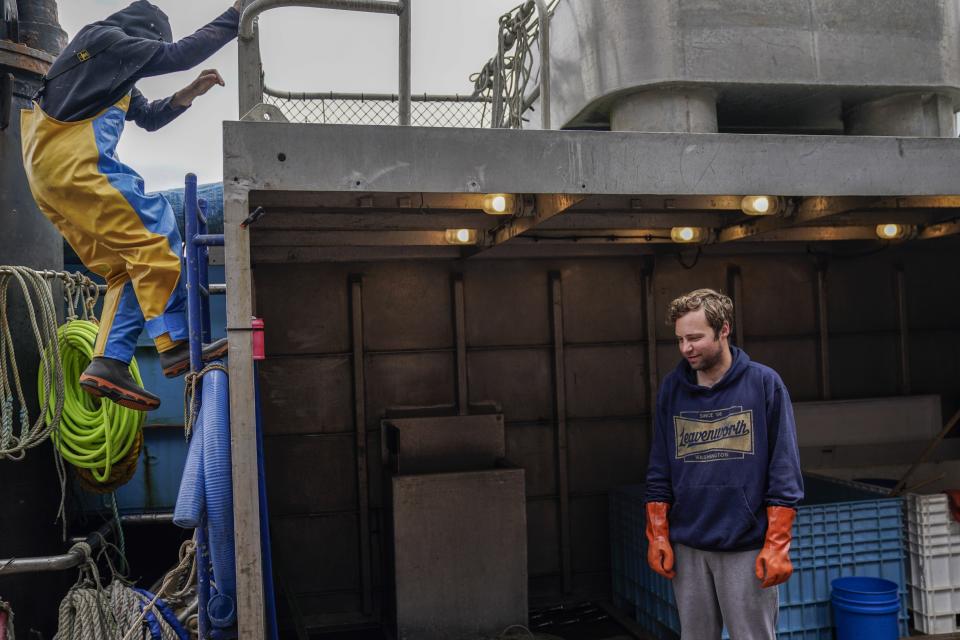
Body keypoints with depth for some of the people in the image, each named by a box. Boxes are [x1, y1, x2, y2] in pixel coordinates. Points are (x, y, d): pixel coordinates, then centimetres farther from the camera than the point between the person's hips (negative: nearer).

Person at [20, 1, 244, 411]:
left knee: (125, 267, 2)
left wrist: (189, 94, 16)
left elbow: (149, 117, 30)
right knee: (152, 235, -15)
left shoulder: (113, 72, 30)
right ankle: (175, 346, -21)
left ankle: (108, 364, -8)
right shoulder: (106, 40, 2)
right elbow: (180, 54, -3)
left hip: (49, 176, 10)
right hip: (75, 162, -10)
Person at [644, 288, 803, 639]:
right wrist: (657, 537, 4)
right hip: (687, 548, 4)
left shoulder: (764, 384, -6)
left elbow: (784, 473, -6)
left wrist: (776, 546, -10)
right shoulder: (671, 388, 5)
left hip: (747, 548, -3)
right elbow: (659, 472, 8)